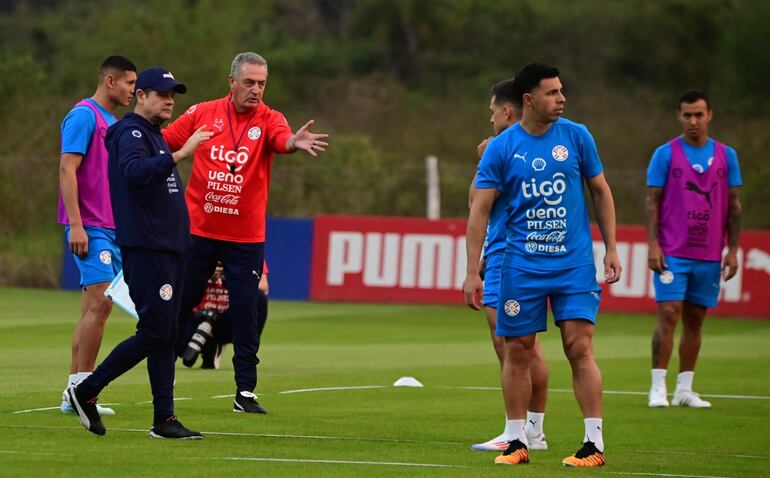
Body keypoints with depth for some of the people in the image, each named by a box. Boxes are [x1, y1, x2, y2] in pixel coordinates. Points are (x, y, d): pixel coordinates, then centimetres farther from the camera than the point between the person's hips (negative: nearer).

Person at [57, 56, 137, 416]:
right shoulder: (84, 116, -9)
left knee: (96, 307, 7)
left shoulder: (112, 123, 19)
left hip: (109, 228, 9)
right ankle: (80, 389, -14)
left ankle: (74, 394, 9)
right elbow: (68, 169, -15)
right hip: (89, 226, -9)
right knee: (100, 302, -16)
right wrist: (75, 224, -20)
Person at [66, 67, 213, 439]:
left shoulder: (153, 135, 20)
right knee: (155, 333, -11)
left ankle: (164, 419, 7)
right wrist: (180, 155, -37)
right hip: (145, 250, -10)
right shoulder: (131, 133, -10)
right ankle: (86, 391, -2)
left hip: (169, 248, 10)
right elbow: (134, 171, -30)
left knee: (165, 336, 7)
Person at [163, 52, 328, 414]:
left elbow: (283, 140, -28)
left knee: (246, 313, -3)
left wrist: (296, 143, -50)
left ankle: (246, 392, 4)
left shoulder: (268, 120, -6)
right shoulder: (203, 114, -1)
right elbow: (162, 144, 8)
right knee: (180, 304, 10)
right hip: (197, 231, 1)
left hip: (245, 238, -1)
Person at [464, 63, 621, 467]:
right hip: (521, 266, 0)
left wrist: (611, 248, 4)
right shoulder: (501, 148, -3)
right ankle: (517, 441, 14)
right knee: (517, 352, 3)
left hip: (575, 263, 0)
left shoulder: (576, 136, 1)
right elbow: (480, 209, -2)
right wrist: (472, 271, -7)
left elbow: (600, 191, 10)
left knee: (580, 349, -7)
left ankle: (594, 444, -4)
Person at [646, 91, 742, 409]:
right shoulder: (665, 155, 0)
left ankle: (684, 389, 11)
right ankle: (658, 388, -7)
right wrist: (653, 245, -10)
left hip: (710, 255, 3)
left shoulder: (726, 156, 8)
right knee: (668, 316, -10)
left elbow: (734, 206, 11)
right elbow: (653, 202, -1)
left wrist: (733, 248, 4)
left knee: (695, 321, 6)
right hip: (672, 253, -3)